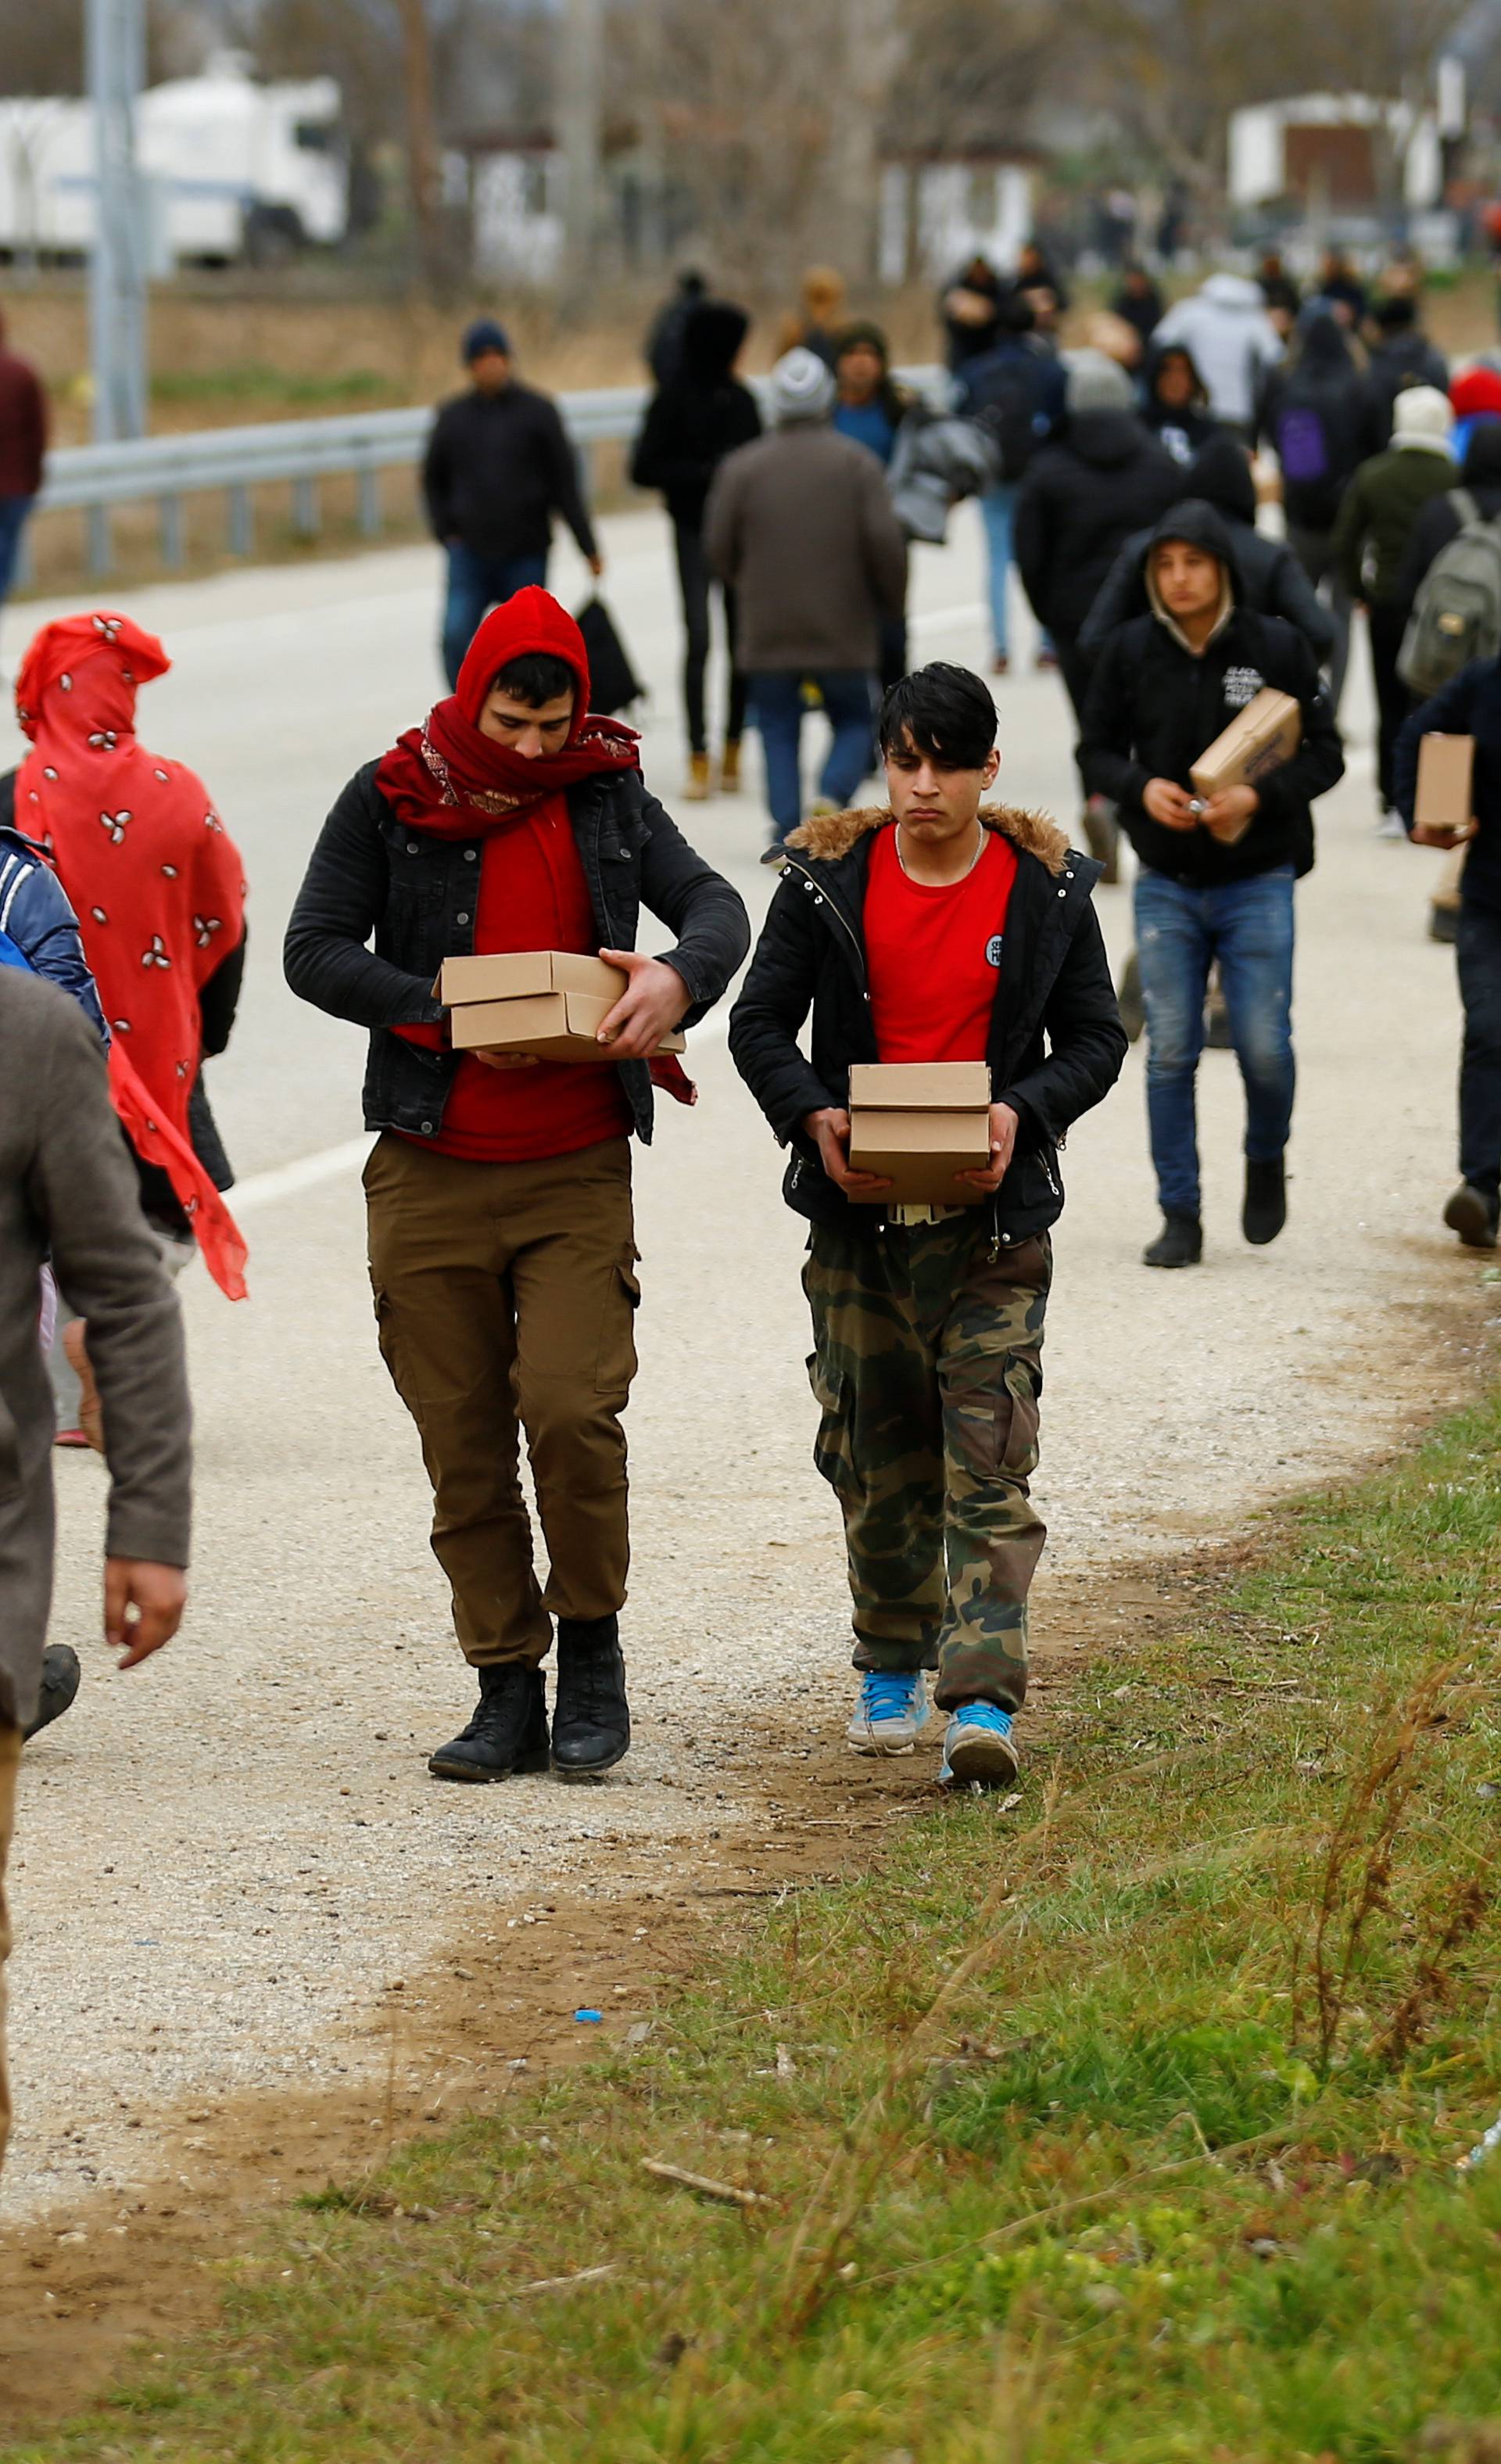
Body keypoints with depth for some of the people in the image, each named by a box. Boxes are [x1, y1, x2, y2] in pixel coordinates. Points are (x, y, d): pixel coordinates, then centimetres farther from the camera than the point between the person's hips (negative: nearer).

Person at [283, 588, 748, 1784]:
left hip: (577, 1173, 0)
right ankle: (507, 1689, 12)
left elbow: (714, 903, 1)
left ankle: (591, 1641, 6)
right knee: (465, 1447, 3)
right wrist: (444, 1011, -17)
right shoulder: (390, 799, 1)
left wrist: (679, 978, -22)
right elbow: (316, 948, -3)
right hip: (431, 1177, 0)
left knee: (574, 1409, -16)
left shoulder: (608, 795, 6)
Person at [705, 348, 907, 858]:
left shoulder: (742, 467, 0)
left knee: (779, 730, 8)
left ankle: (787, 829, -5)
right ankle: (833, 794, -14)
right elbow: (885, 539, -9)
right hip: (843, 630, 0)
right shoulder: (857, 463, -2)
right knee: (853, 722, 12)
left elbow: (719, 547, 0)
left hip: (768, 630, 0)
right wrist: (893, 599, 7)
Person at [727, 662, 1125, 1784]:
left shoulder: (1047, 889, 0)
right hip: (860, 1216, 2)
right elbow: (761, 1025, 4)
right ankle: (892, 1669, 30)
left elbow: (1095, 1040, 6)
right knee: (879, 1460, 12)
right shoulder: (828, 880, 0)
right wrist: (813, 1117, -14)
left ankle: (983, 1699, -15)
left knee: (990, 1461, -10)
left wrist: (1022, 1112, -13)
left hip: (994, 1218, -2)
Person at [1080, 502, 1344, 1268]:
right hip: (1165, 885, 1)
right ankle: (1180, 1217, 9)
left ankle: (1267, 1162, 27)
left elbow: (1324, 756, -2)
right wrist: (1142, 788, -14)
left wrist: (1258, 795, -19)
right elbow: (1096, 752, 7)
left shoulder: (1276, 648, -7)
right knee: (1170, 1053, 0)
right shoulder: (1129, 651, -2)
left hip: (1257, 882, -1)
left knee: (1264, 1048, -4)